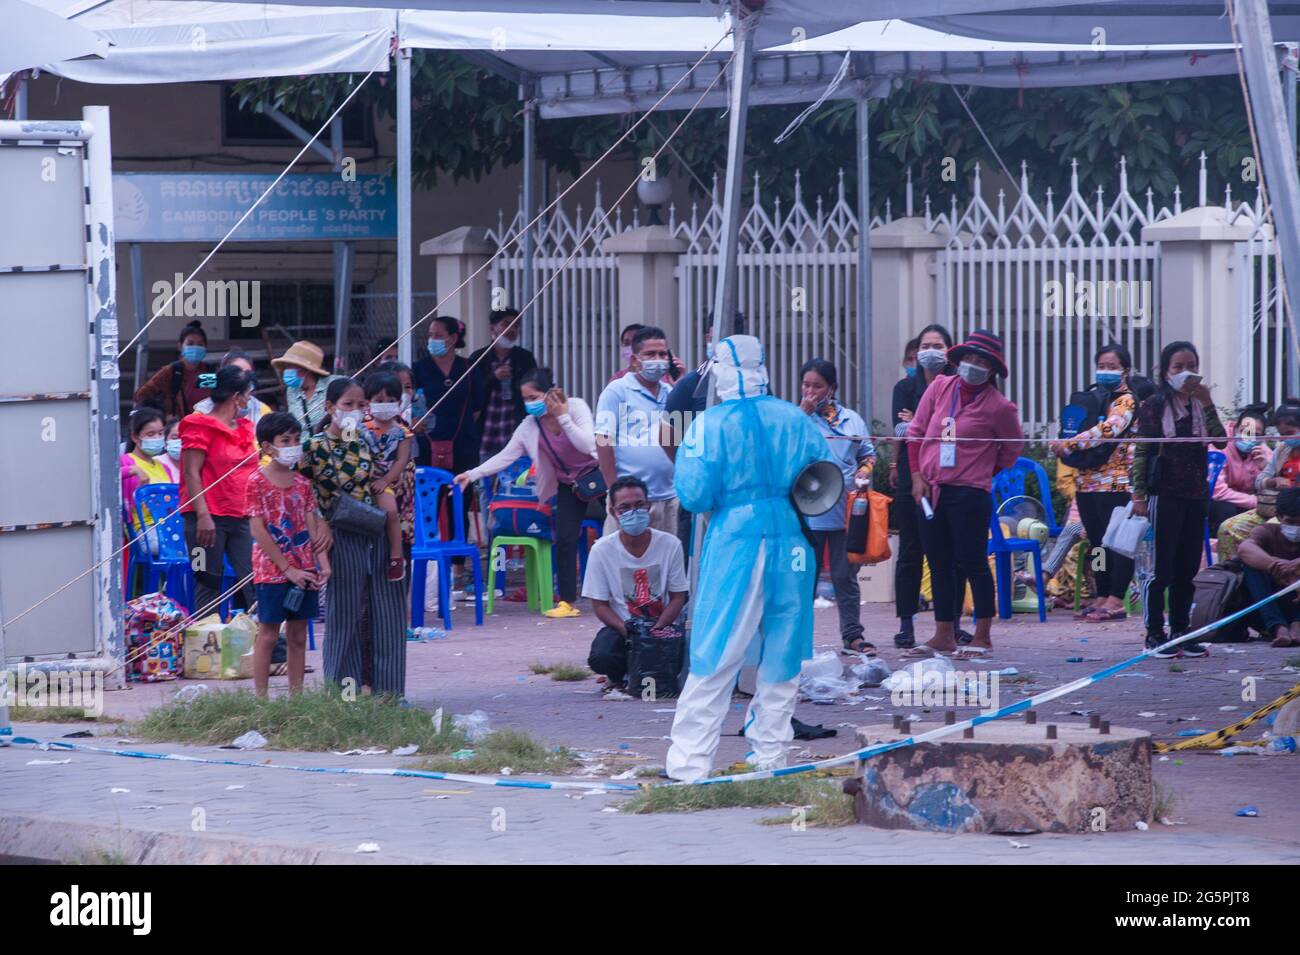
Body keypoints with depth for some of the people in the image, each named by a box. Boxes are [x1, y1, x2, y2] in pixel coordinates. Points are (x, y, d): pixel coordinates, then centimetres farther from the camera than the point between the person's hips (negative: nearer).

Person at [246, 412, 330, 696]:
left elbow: (313, 526, 8)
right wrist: (288, 569, -13)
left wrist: (323, 564, -5)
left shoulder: (301, 483, 9)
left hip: (304, 571, 5)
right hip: (271, 571, -5)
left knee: (298, 635, 8)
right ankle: (261, 698, 1)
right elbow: (258, 530, -11)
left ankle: (296, 695, 13)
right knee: (268, 634, -2)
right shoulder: (257, 481, -7)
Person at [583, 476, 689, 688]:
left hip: (661, 625, 1)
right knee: (601, 658, -34)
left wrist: (657, 629, -18)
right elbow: (600, 605, -3)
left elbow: (678, 598, 0)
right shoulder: (601, 550, -6)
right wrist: (627, 631, -21)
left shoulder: (670, 545, -5)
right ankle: (620, 676, 8)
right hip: (620, 627, -1)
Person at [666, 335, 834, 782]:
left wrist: (683, 455, 8)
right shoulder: (797, 420, 4)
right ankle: (770, 753, 18)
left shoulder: (711, 423, -8)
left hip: (735, 545, -3)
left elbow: (694, 495, -10)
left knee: (713, 659, -2)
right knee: (781, 656, 13)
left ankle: (689, 762, -4)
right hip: (792, 544, 3)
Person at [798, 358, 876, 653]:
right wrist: (804, 412, -12)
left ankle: (852, 634, 10)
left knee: (845, 576, 7)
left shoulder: (851, 419, 13)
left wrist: (865, 471, -1)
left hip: (845, 510, 2)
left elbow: (868, 453, 20)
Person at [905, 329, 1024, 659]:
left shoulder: (998, 406, -6)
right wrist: (918, 476, 5)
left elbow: (1013, 445, 9)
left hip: (970, 494, -5)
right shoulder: (940, 388, 5)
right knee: (939, 563, 11)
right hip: (931, 490, 5)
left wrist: (989, 472, 7)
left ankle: (983, 636, 4)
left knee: (973, 562, -3)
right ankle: (943, 636, 18)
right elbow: (916, 432, 11)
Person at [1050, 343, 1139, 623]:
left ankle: (1116, 600, -11)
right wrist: (1065, 447, 4)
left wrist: (1068, 445, -18)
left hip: (1116, 482, -8)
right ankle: (1102, 597, 13)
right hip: (1088, 481, 8)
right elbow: (1079, 429, 27)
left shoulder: (1127, 400, -5)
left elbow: (1108, 430, -19)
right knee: (1097, 541, 9)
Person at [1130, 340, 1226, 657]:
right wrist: (1138, 494, -10)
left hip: (1195, 495, 5)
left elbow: (1220, 440, -3)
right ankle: (1155, 634, 1)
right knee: (1161, 568, -4)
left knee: (1188, 568, 9)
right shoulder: (1153, 406, -4)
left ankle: (1180, 631, 17)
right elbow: (1141, 452, -5)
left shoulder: (1200, 405, 11)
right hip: (1164, 496, -5)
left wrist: (1207, 404, -10)